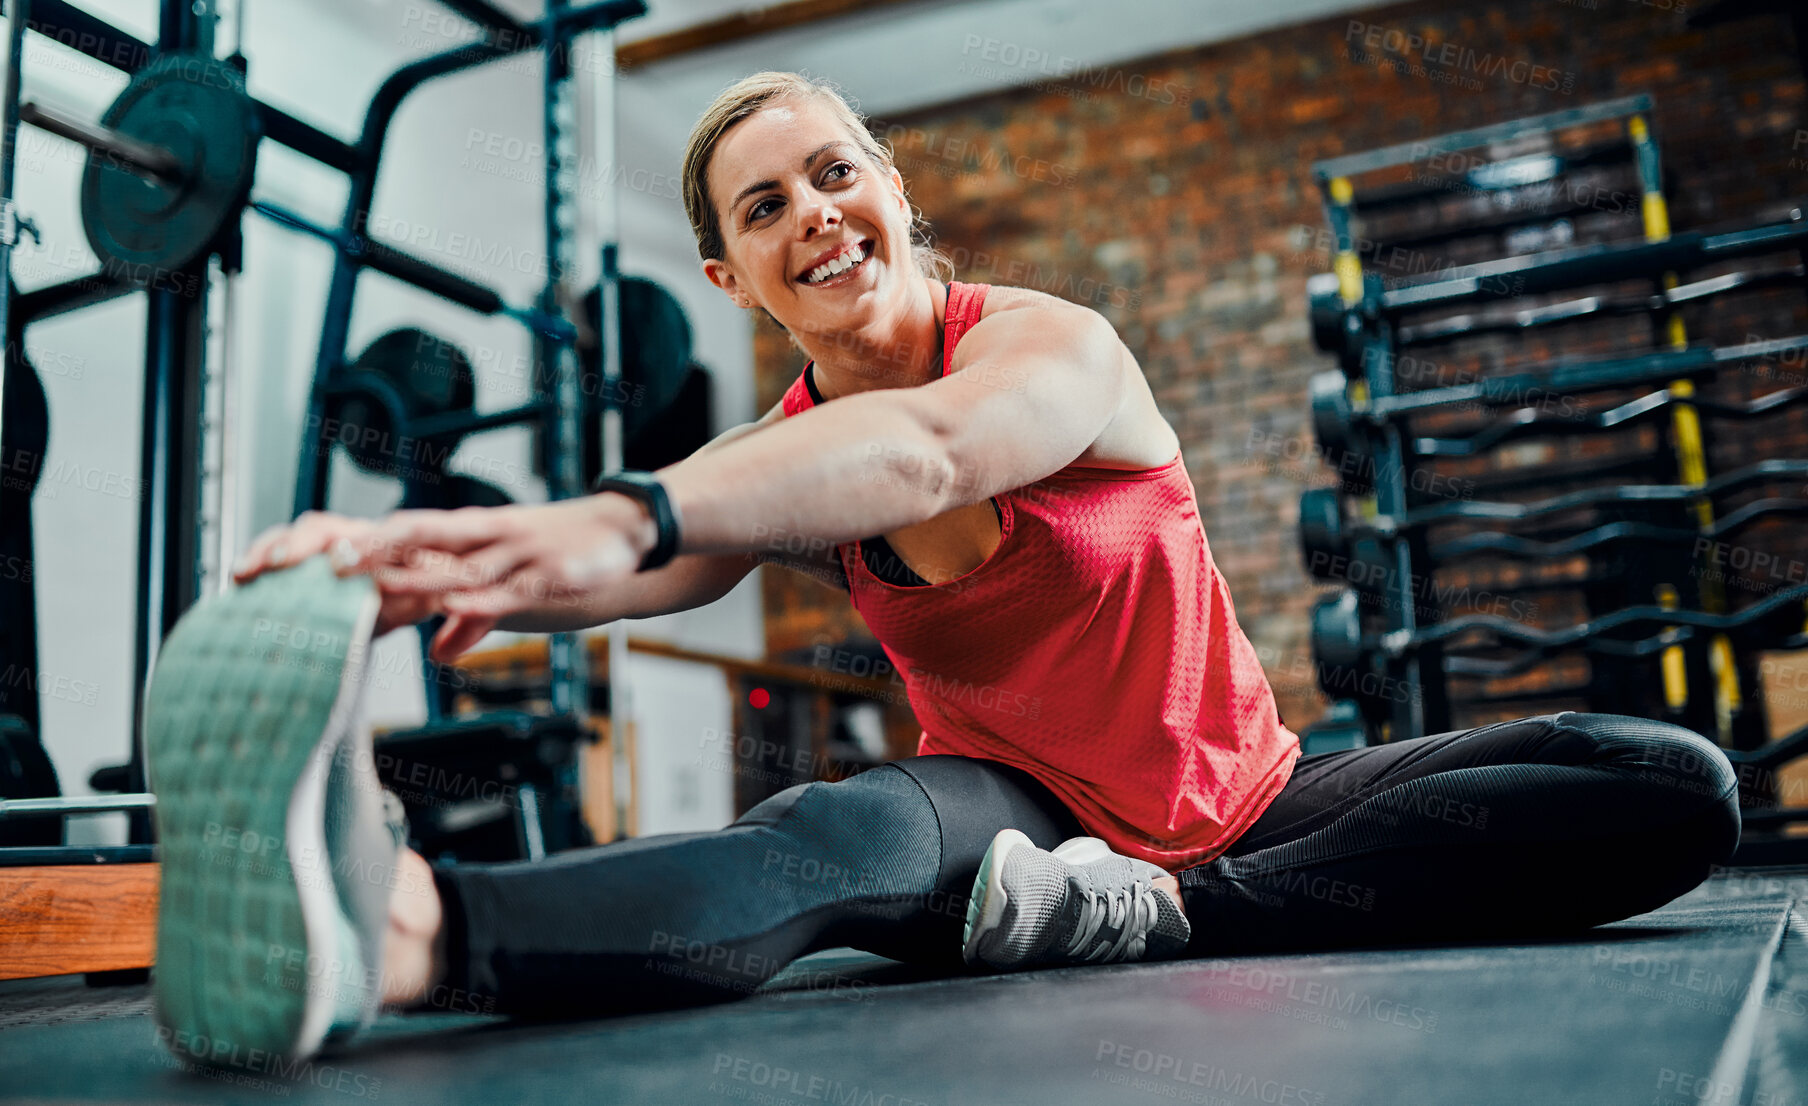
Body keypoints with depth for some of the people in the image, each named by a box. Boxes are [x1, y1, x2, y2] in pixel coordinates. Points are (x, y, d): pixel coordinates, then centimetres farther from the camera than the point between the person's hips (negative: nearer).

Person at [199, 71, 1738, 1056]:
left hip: (1237, 811, 1)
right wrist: (421, 557, -50)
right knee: (836, 839, -38)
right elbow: (620, 570, -26)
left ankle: (1163, 915, -33)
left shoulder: (1058, 349, -16)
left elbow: (926, 449, -42)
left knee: (1677, 788, -21)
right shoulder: (775, 466, -3)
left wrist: (626, 518, -60)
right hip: (1019, 813, 0)